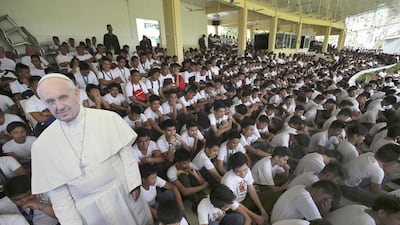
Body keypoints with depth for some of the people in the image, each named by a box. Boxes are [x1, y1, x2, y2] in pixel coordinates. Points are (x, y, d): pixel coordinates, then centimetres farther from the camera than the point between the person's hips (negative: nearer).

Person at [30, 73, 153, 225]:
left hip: (123, 192, 0)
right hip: (89, 209, 1)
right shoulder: (41, 146, -9)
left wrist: (134, 184, -9)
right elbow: (57, 193, -3)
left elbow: (126, 153, -7)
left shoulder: (109, 118, -13)